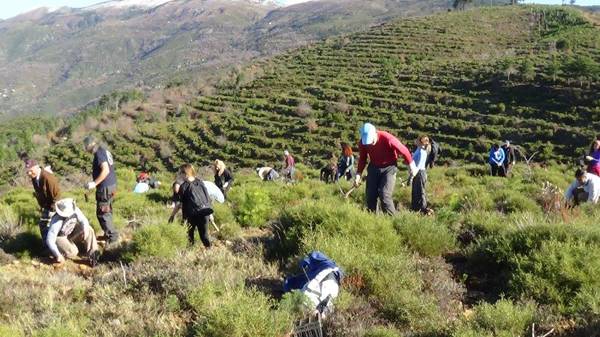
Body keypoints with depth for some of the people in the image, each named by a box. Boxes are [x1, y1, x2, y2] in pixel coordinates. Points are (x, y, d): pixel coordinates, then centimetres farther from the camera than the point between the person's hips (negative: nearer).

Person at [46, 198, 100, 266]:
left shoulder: (75, 210, -21)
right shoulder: (56, 222, -34)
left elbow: (84, 220, -6)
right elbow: (49, 240, -31)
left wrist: (85, 229, -29)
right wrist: (58, 255, -33)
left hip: (70, 234, 6)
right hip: (59, 237, -6)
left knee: (89, 230, -16)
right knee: (72, 252, -29)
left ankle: (92, 254, -15)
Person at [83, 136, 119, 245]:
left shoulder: (99, 153, -17)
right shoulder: (104, 150, 12)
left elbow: (105, 170, -26)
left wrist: (94, 183, -24)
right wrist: (96, 182, 23)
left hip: (105, 187, -10)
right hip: (111, 185, 10)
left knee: (102, 213, -2)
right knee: (107, 211, 19)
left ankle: (112, 236, 3)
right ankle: (108, 233, 28)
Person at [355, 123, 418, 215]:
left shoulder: (386, 138, -27)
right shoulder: (362, 143, -13)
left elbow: (403, 150, -15)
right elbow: (362, 159, 4)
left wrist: (412, 166, -6)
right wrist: (358, 174, -5)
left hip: (389, 168, -4)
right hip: (373, 168, 4)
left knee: (385, 195, -17)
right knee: (370, 196, 2)